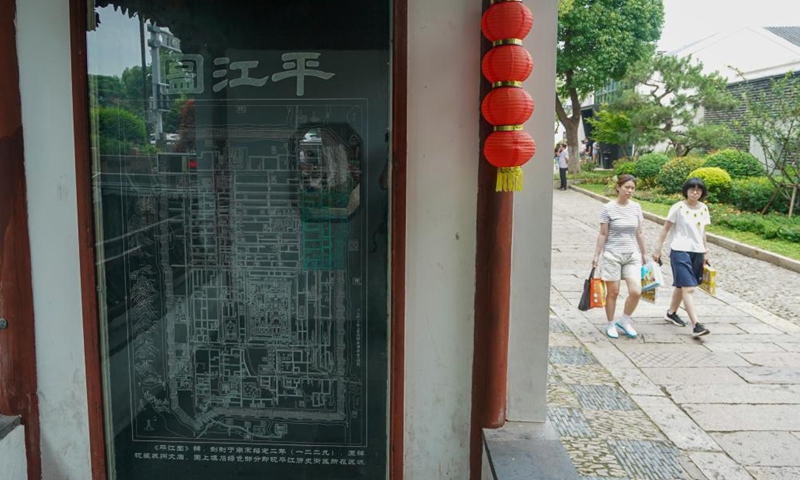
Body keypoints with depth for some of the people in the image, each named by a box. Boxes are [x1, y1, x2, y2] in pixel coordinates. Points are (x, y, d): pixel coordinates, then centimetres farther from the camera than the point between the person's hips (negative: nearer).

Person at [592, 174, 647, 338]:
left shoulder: (636, 208, 5)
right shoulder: (608, 208, -6)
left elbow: (639, 234, 12)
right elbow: (603, 234, -3)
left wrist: (643, 254, 14)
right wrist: (596, 255, -4)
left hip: (632, 255, 3)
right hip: (612, 255, -3)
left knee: (636, 292, -7)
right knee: (613, 292, 4)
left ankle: (624, 320, 17)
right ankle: (610, 324, 23)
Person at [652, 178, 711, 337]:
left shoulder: (703, 208, 7)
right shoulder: (679, 207, -9)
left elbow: (702, 232, 15)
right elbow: (665, 229, -5)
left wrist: (706, 252, 15)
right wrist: (658, 249, -6)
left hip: (697, 251, 6)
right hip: (680, 251, -6)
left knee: (682, 285, 17)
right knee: (688, 288, -12)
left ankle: (671, 313, 35)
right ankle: (695, 325, -16)